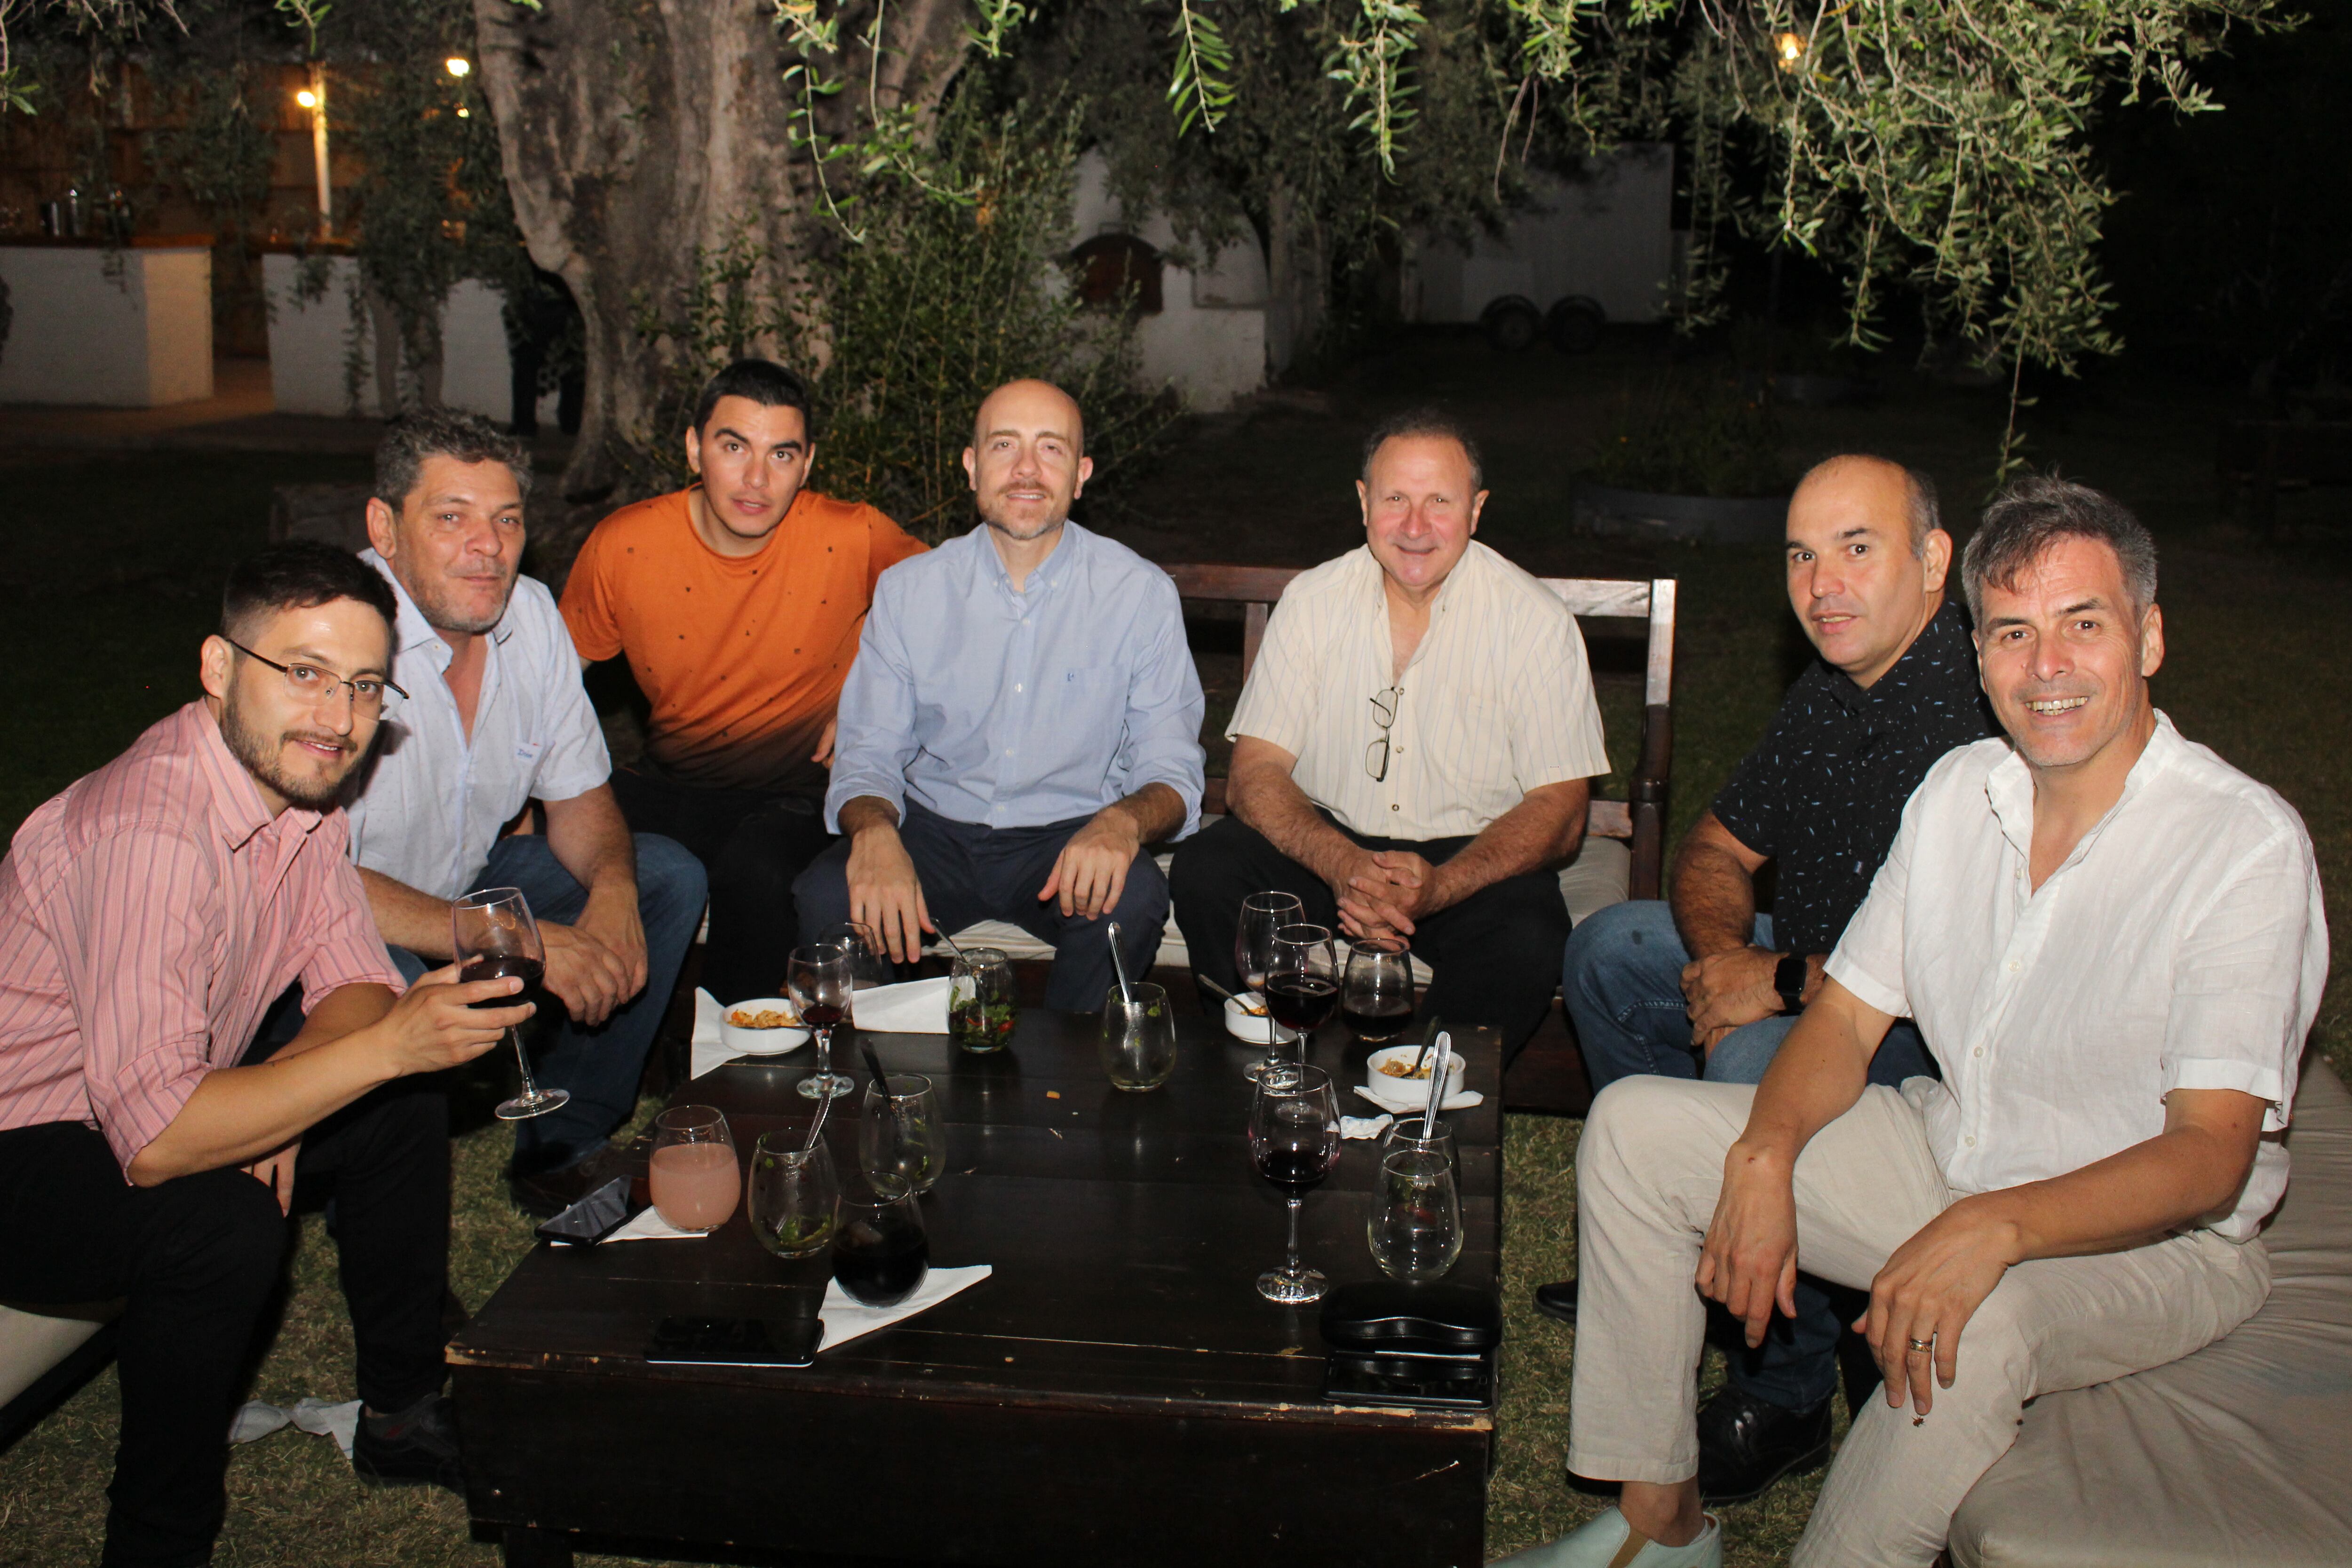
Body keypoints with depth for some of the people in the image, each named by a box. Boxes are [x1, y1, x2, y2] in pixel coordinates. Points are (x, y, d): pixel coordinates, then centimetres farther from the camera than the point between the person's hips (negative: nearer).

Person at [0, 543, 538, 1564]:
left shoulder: (299, 782, -5)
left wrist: (274, 1097, -16)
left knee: (403, 1110, 2)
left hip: (142, 1106, 9)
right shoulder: (152, 829, -33)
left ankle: (403, 1413, 20)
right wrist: (386, 1045, -38)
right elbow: (155, 1138, -38)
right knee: (223, 1223, -32)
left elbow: (354, 981, 4)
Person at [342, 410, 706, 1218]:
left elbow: (577, 794, 4)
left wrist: (613, 887, -19)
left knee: (668, 878, -2)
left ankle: (561, 1150, 7)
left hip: (468, 877, 7)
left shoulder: (530, 613, -7)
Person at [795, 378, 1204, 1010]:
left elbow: (1173, 772, -4)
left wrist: (1125, 821, -29)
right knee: (825, 898, -28)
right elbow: (868, 756, 2)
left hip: (1069, 838, -1)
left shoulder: (1142, 594, -3)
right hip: (933, 831, 1)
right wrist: (873, 830, -23)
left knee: (1132, 900, -33)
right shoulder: (907, 590, 2)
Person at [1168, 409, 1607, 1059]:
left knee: (1528, 946, -33)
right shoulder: (1312, 600, -1)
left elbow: (1559, 812, -9)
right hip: (1328, 842, 2)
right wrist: (1343, 865, -27)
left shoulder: (1536, 620, -7)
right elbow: (1255, 773, -6)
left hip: (1472, 860, -2)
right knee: (1206, 870, -24)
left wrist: (1439, 886, -29)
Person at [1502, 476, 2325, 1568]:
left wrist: (1996, 1228, -40)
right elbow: (1848, 1018, 2)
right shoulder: (1959, 791, -1)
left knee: (1977, 1327, -40)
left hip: (2150, 1237, -6)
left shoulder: (2247, 844, -21)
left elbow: (2209, 1160, -25)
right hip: (1947, 1151, 7)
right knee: (1632, 1124, -3)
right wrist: (1765, 1155, -18)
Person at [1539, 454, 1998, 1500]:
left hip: (1950, 1042, -10)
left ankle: (1786, 1395, -15)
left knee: (1762, 1063, -35)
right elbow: (1716, 847, 12)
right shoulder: (1831, 691, 2)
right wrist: (1725, 955, -10)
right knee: (1609, 951, 11)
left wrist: (1788, 984, -25)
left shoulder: (1987, 711, -28)